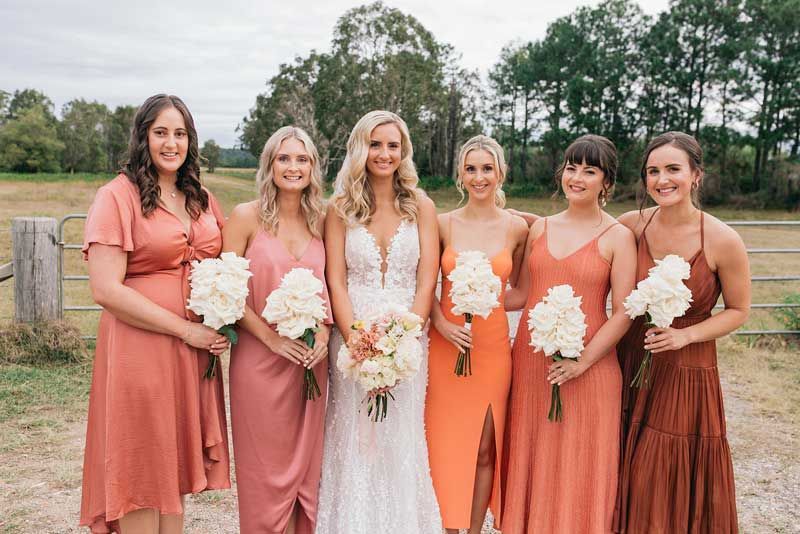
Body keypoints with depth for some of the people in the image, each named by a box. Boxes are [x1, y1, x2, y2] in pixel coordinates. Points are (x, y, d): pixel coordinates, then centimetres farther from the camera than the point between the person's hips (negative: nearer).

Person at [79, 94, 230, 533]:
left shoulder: (202, 200, 11)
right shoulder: (117, 196, -9)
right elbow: (105, 290, -16)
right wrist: (186, 330, -15)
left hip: (195, 355, 6)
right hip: (140, 352, -6)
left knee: (175, 469, 16)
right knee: (140, 477, 6)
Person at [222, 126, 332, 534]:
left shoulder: (320, 221, 6)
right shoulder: (246, 216, -5)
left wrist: (324, 333, -3)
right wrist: (271, 337, -13)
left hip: (311, 360, 4)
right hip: (260, 359, -4)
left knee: (306, 464, 13)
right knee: (265, 470, 7)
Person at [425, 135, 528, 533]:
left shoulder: (516, 227, 1)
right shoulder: (443, 224, 0)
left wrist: (485, 301, -3)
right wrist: (443, 324, -12)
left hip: (493, 347, 0)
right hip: (444, 346, 0)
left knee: (485, 450, 9)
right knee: (446, 445, 5)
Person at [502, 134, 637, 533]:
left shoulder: (617, 237, -4)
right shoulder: (540, 228, 8)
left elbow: (623, 313, -8)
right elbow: (522, 294, 11)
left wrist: (583, 361, -16)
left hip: (586, 369, -4)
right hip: (530, 363, 4)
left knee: (578, 468, 7)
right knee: (530, 461, 14)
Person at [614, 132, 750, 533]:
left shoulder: (722, 241, -14)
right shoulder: (631, 225, -7)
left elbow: (738, 311, -2)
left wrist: (685, 335, -16)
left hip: (685, 371, -2)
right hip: (629, 365, 3)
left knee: (672, 483, 8)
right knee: (624, 477, 14)